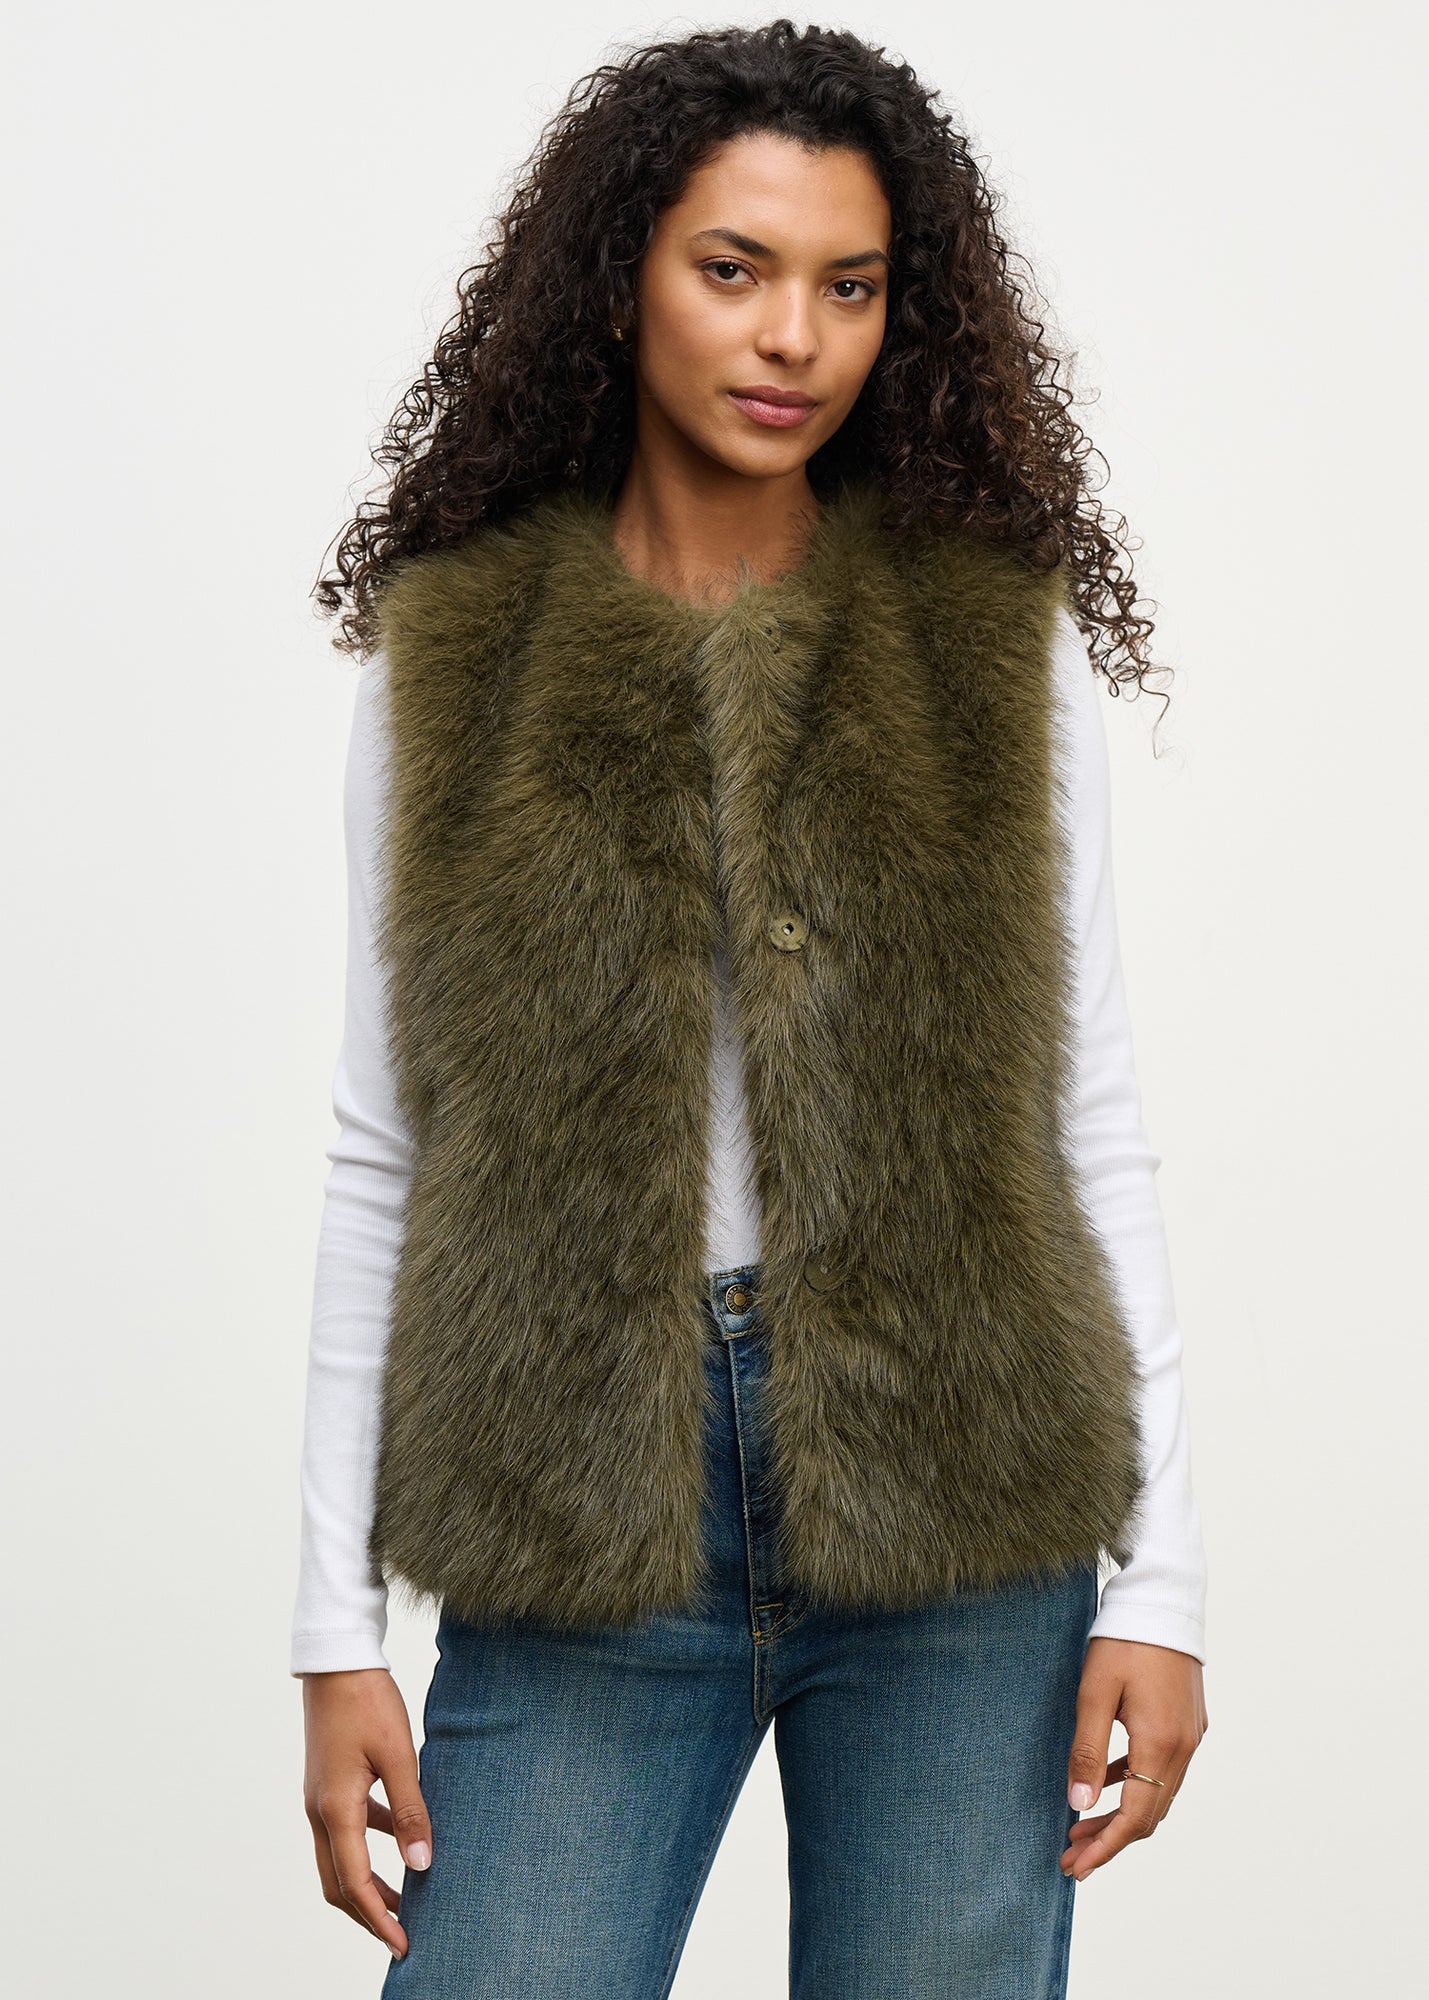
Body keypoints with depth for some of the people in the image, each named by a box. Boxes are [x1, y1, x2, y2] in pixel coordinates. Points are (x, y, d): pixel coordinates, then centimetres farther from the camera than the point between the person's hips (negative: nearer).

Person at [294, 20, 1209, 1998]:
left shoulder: (999, 641, 4)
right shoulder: (454, 654, 4)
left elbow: (1091, 1120, 4)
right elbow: (381, 1157, 4)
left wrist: (1158, 1579, -1)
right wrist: (336, 1627, 1)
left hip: (957, 1525, 0)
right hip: (584, 1534, 0)